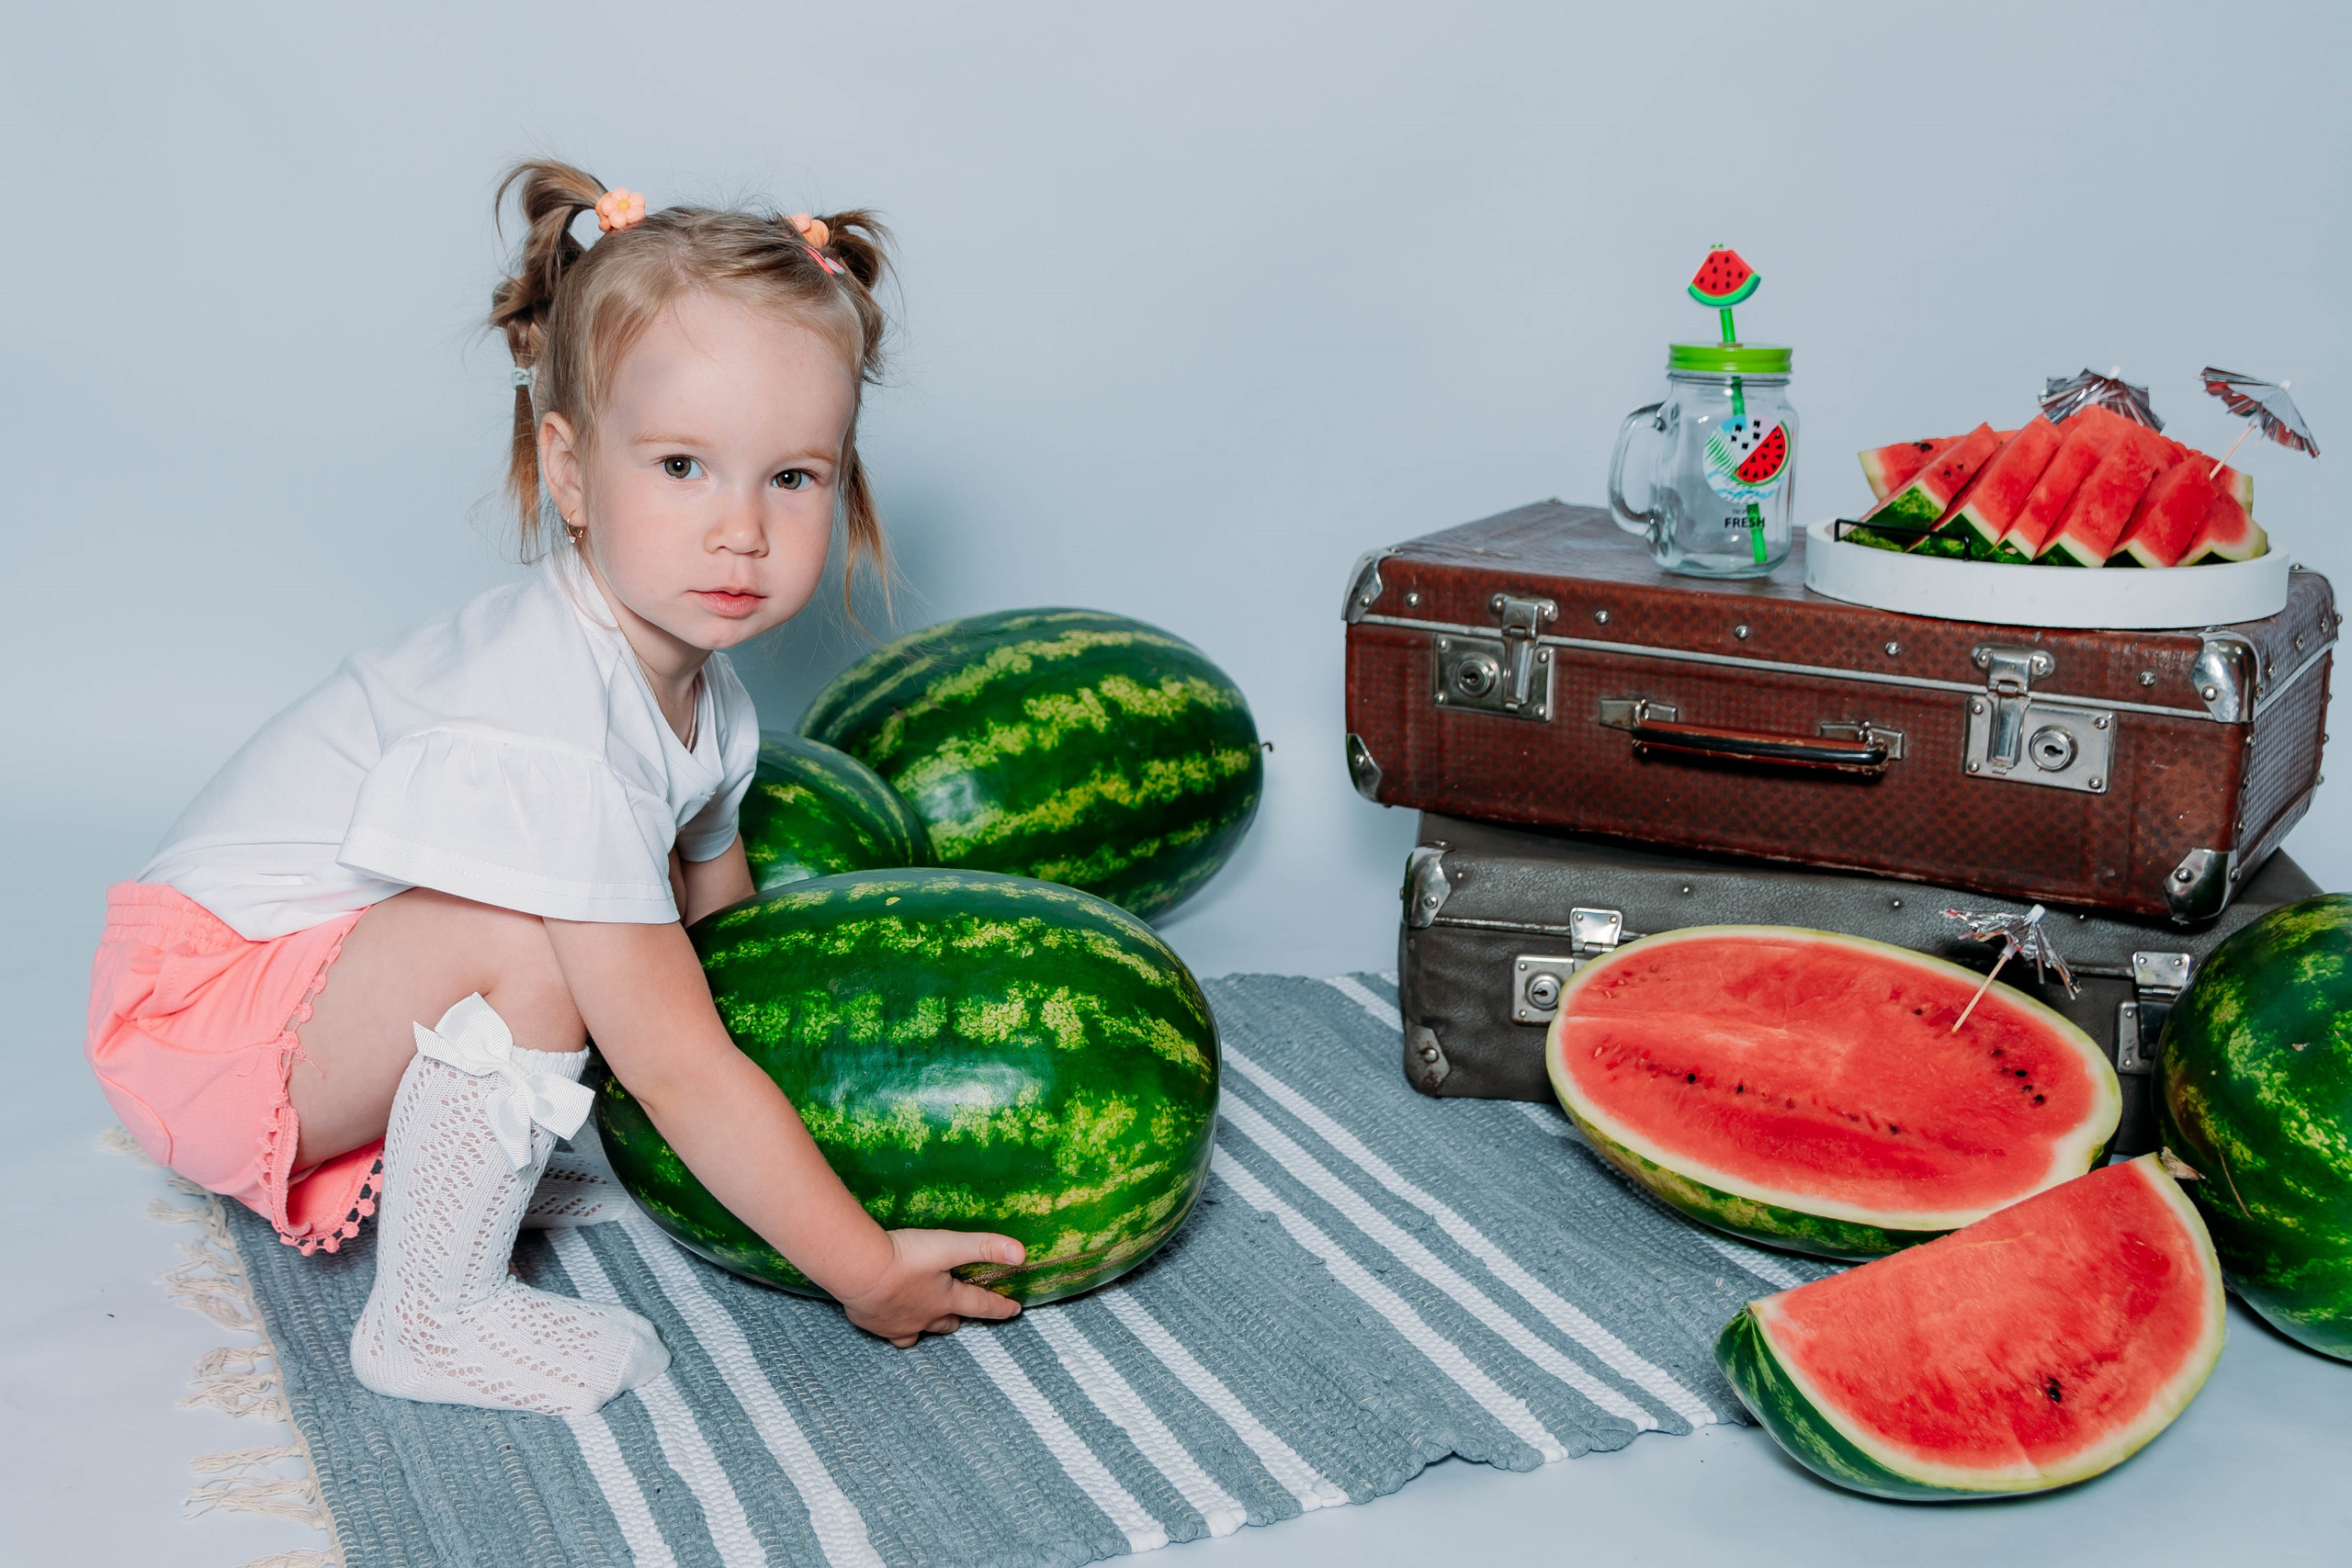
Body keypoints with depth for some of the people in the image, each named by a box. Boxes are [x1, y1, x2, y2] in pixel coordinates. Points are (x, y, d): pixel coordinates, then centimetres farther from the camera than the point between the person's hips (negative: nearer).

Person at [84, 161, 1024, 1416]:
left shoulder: (693, 683, -3)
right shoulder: (543, 735, -32)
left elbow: (719, 931, 12)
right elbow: (679, 1074, -30)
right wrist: (863, 1270, -24)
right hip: (204, 1007, -9)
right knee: (533, 947, -31)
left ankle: (375, 1149, 11)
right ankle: (435, 1320, -12)